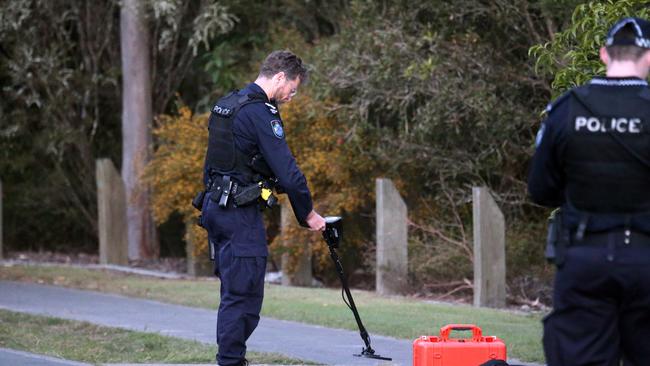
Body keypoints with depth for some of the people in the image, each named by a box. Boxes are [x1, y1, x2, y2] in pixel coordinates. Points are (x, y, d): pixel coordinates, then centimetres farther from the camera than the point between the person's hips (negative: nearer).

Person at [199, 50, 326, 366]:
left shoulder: (224, 105, 15)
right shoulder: (261, 113, -15)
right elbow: (287, 170, -17)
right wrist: (308, 214, -7)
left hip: (214, 207, 10)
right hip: (240, 213, -10)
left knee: (234, 290, 15)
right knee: (245, 292, -6)